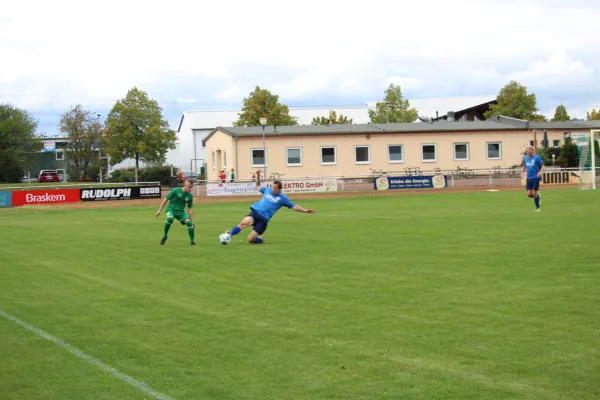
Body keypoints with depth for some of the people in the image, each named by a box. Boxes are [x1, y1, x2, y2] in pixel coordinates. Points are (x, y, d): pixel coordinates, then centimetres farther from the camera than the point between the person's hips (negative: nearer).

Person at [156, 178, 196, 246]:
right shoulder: (176, 190, -13)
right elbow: (166, 199, -5)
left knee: (189, 222, -19)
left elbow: (190, 209, 5)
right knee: (170, 219, -37)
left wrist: (192, 221, 4)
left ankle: (192, 241, -2)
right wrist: (159, 210, -5)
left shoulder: (190, 196, -2)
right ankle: (165, 235, -14)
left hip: (181, 212, 3)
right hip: (171, 209, -3)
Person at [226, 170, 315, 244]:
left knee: (250, 239, -11)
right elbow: (258, 187, 32)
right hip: (255, 212, 2)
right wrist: (258, 176, 21)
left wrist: (305, 210, -4)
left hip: (263, 219, -2)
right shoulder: (267, 190, 13)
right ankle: (229, 234, -25)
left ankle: (259, 239, 23)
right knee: (245, 222, -35)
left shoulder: (282, 198, 4)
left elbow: (294, 207, 6)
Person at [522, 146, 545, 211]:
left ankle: (537, 207, 8)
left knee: (534, 193, -8)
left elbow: (543, 166, -3)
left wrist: (541, 172, -22)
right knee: (529, 194, -3)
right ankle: (538, 196, 29)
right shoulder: (525, 158, 8)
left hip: (536, 178, -5)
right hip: (529, 178, 5)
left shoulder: (537, 157, -7)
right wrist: (522, 172, 8)